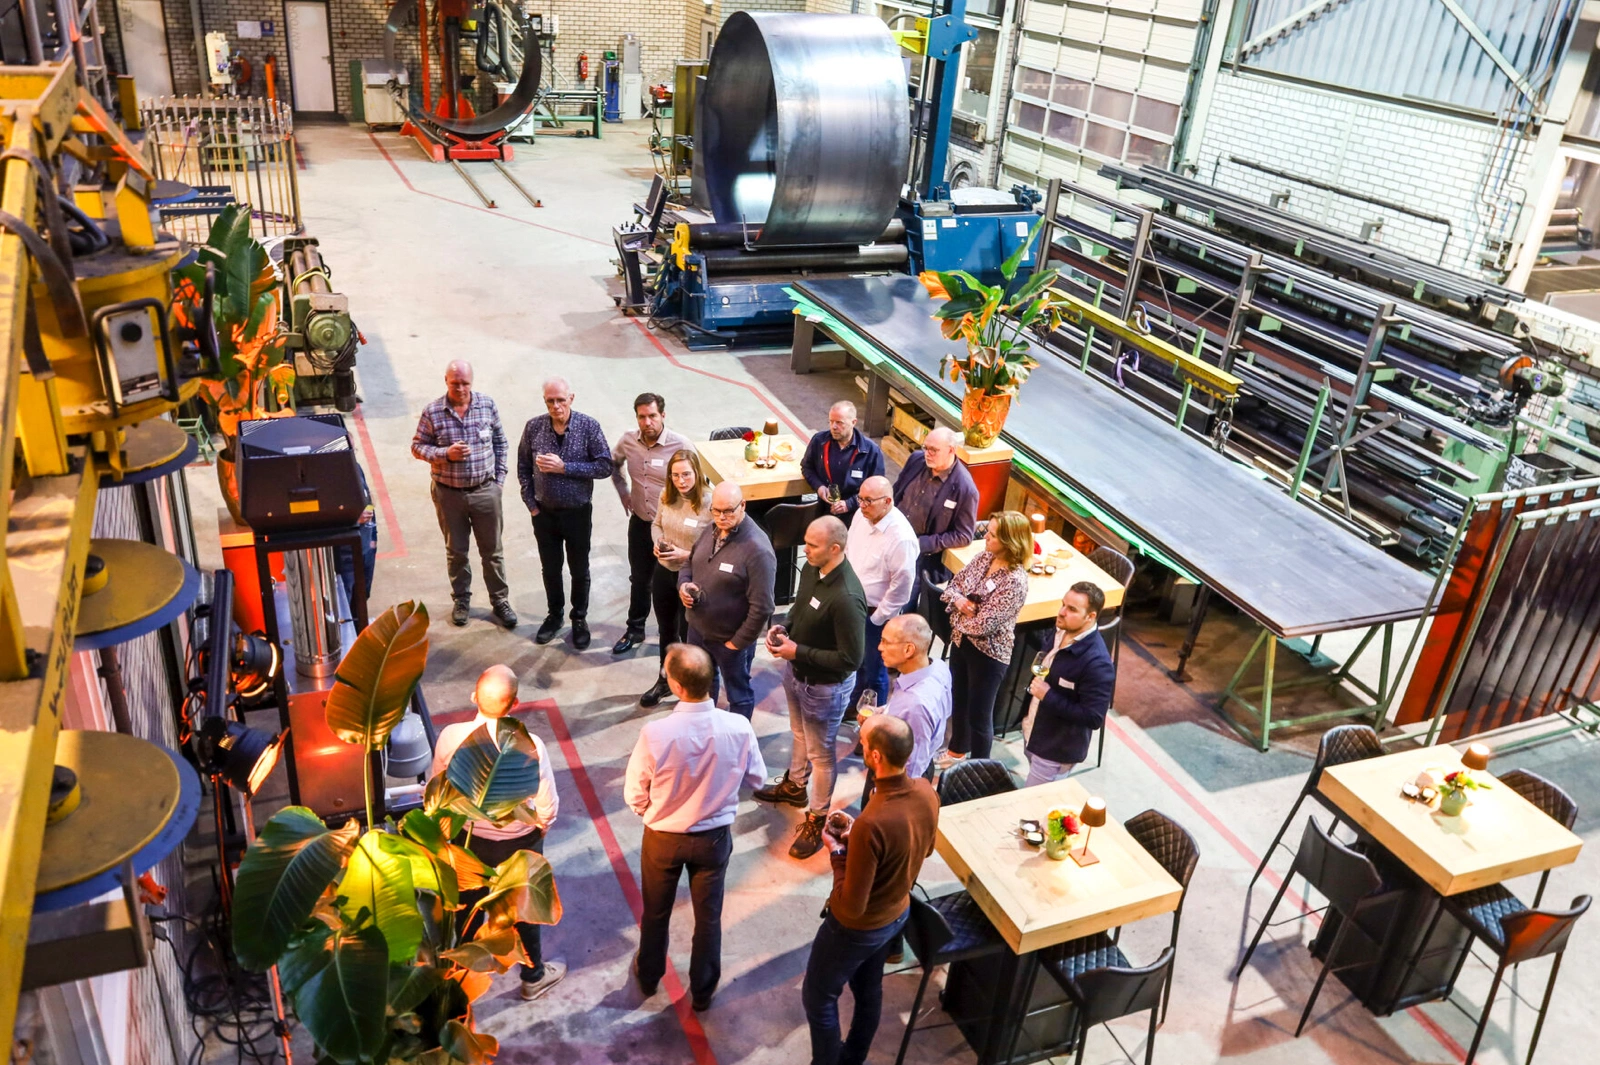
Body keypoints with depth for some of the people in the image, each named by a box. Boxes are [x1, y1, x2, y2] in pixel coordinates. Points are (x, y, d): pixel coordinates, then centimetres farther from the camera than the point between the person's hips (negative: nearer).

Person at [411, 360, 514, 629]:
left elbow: (500, 442, 6)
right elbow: (417, 446, -2)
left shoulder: (487, 405, -3)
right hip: (449, 494, 0)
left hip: (485, 491, 1)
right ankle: (461, 600, 31)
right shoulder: (432, 412, -8)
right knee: (456, 551, 14)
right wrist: (446, 454, -19)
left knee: (492, 550, 9)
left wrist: (499, 477, 3)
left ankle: (500, 600, 23)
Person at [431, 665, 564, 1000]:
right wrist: (539, 828, 3)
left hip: (467, 838, 3)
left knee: (468, 907, 28)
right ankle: (534, 976, 45)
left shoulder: (450, 736, -24)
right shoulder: (529, 745, -31)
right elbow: (547, 806, -20)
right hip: (518, 842, -2)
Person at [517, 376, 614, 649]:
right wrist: (530, 503, -2)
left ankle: (580, 619, 31)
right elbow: (523, 467, 3)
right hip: (544, 512, 2)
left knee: (579, 569, 13)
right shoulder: (533, 427, -7)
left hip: (578, 512, -2)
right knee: (550, 568, 16)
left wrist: (564, 467, -23)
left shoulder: (589, 426, -14)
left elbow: (605, 466, -16)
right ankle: (554, 615, 36)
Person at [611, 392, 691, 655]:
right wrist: (623, 492, 10)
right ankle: (635, 630, 38)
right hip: (640, 522, 4)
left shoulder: (680, 444, -20)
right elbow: (614, 463, 16)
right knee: (639, 579, 20)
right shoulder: (627, 441, -7)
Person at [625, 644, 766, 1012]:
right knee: (708, 915, 23)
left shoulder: (655, 733, -31)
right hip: (715, 836, 1)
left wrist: (654, 812, 6)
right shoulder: (738, 728, -25)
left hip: (663, 838, -1)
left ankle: (648, 977, 50)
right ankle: (703, 990, 43)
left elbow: (634, 795, -17)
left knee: (656, 911, 26)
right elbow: (756, 777, -7)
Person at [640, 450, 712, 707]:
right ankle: (665, 680, 45)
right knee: (666, 629, 23)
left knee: (689, 635, 13)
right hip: (663, 573, 6)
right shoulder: (667, 495, -5)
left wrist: (686, 555, -26)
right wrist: (657, 543, -9)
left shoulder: (709, 503, -23)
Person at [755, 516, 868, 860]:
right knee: (799, 734, 31)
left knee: (820, 752, 13)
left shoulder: (846, 598, -36)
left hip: (824, 686, -8)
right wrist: (783, 628, -8)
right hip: (796, 671, 8)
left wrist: (798, 651, -27)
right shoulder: (811, 568, -10)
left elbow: (852, 659, -30)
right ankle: (794, 785, 55)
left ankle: (817, 819, 32)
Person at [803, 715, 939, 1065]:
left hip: (857, 928, -7)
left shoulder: (872, 824, -40)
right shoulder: (927, 793, -17)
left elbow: (852, 905, -29)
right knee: (869, 990, 29)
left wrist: (838, 853, -16)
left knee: (818, 998, 18)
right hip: (898, 914, 7)